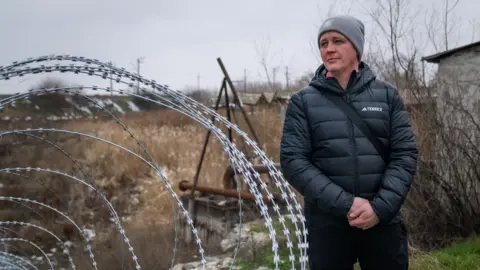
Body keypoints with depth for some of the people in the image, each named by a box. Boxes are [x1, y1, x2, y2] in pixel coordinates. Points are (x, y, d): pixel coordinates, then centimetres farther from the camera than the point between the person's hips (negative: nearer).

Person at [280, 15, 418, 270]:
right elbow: (292, 160, -7)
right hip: (327, 223, -1)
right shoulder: (303, 101, 1)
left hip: (384, 221, 1)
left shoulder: (387, 95, 6)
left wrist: (382, 206, -14)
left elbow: (405, 153, 1)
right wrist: (344, 204, -16)